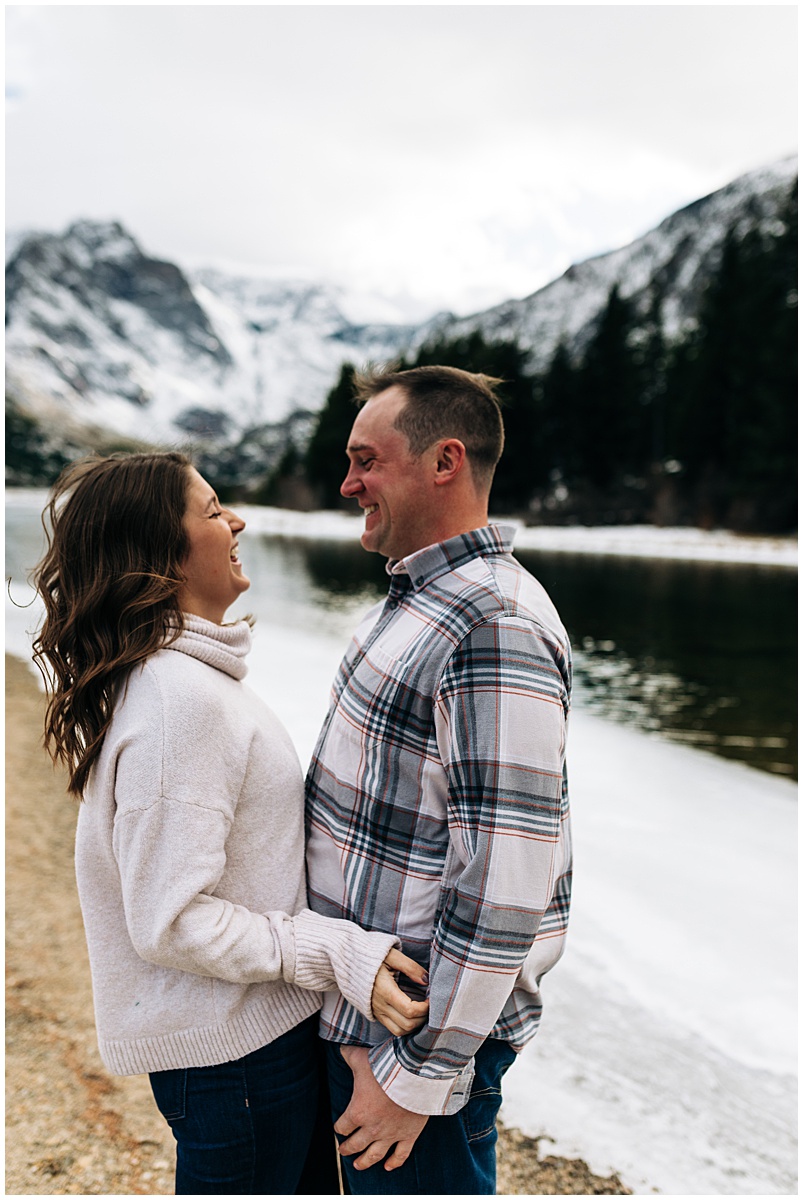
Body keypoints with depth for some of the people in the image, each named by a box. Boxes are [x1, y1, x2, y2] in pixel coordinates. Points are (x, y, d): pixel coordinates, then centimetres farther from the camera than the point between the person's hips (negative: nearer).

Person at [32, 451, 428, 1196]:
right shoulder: (177, 700, -26)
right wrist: (341, 955, -25)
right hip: (233, 1048, -9)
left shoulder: (179, 676, 7)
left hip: (243, 1024, 9)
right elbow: (171, 921, -26)